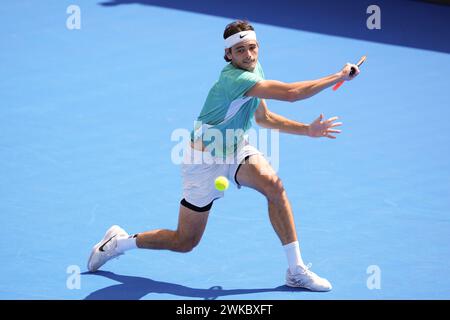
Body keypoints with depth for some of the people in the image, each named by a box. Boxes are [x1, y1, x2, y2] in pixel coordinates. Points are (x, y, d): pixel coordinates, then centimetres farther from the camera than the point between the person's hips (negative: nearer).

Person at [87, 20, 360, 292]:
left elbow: (263, 117, 12)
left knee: (274, 185, -22)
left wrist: (307, 130, 2)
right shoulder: (234, 78, -31)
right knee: (185, 242, 1)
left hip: (236, 148, 8)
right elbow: (290, 93, -40)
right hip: (205, 159, -8)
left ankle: (296, 270, -15)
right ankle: (119, 242, 26)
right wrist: (338, 77, -33)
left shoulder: (255, 68, -1)